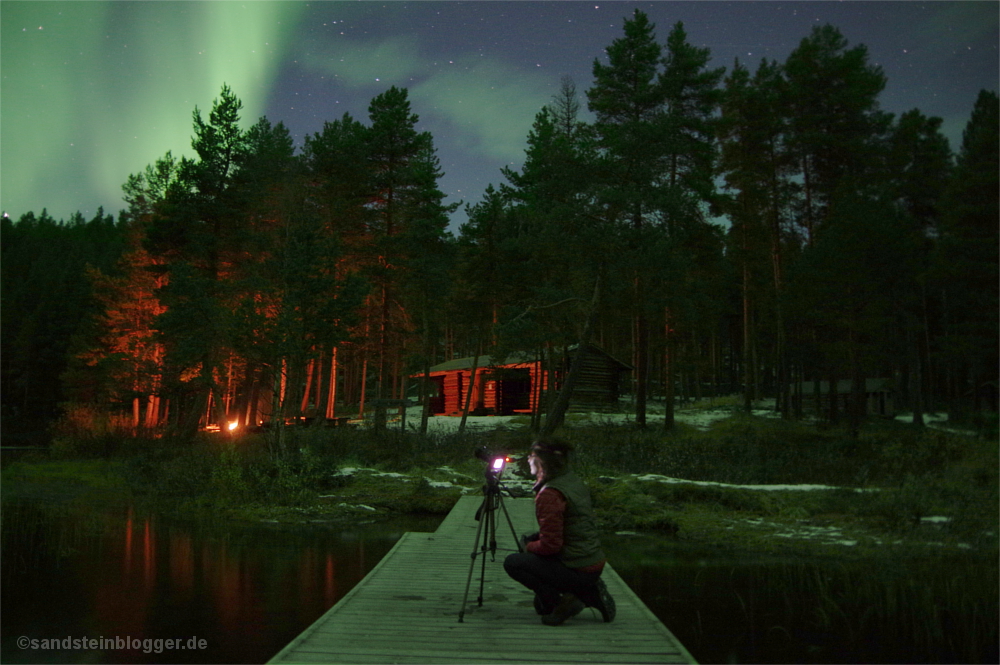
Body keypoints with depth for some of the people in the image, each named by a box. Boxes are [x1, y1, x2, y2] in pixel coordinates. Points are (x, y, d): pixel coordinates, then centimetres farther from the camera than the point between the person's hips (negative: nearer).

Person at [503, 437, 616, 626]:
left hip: (578, 571, -9)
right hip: (595, 565, 9)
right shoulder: (574, 481, 8)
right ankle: (589, 593, 14)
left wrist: (528, 546, 0)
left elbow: (550, 545, -20)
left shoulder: (550, 494, -21)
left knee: (513, 562, -5)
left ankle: (561, 603, -5)